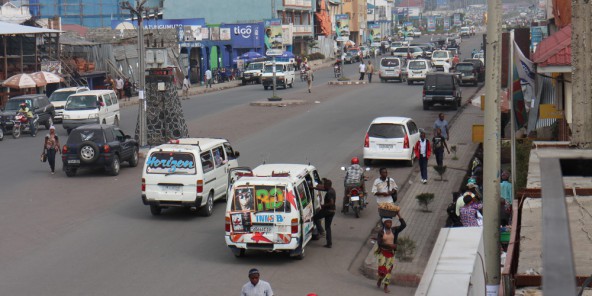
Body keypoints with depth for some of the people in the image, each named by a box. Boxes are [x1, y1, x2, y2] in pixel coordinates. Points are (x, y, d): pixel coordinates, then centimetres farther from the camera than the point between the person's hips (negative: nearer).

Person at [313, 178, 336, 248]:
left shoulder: (329, 193, -20)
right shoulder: (331, 190, 11)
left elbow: (331, 202, -28)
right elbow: (322, 189, 26)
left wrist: (324, 205, -15)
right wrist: (313, 187, 26)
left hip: (328, 210, -9)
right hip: (332, 211, 9)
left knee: (315, 218, 10)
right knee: (328, 227, 13)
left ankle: (321, 231, 0)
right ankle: (329, 243, 11)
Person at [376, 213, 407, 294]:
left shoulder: (394, 230, 0)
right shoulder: (381, 232, -7)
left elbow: (404, 225, -10)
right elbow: (379, 243, -16)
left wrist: (399, 215, -12)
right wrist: (390, 245, -24)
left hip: (391, 253, 2)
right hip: (382, 252, -2)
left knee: (388, 269, 0)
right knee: (382, 269, -10)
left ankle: (386, 286, 9)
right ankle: (379, 280, 22)